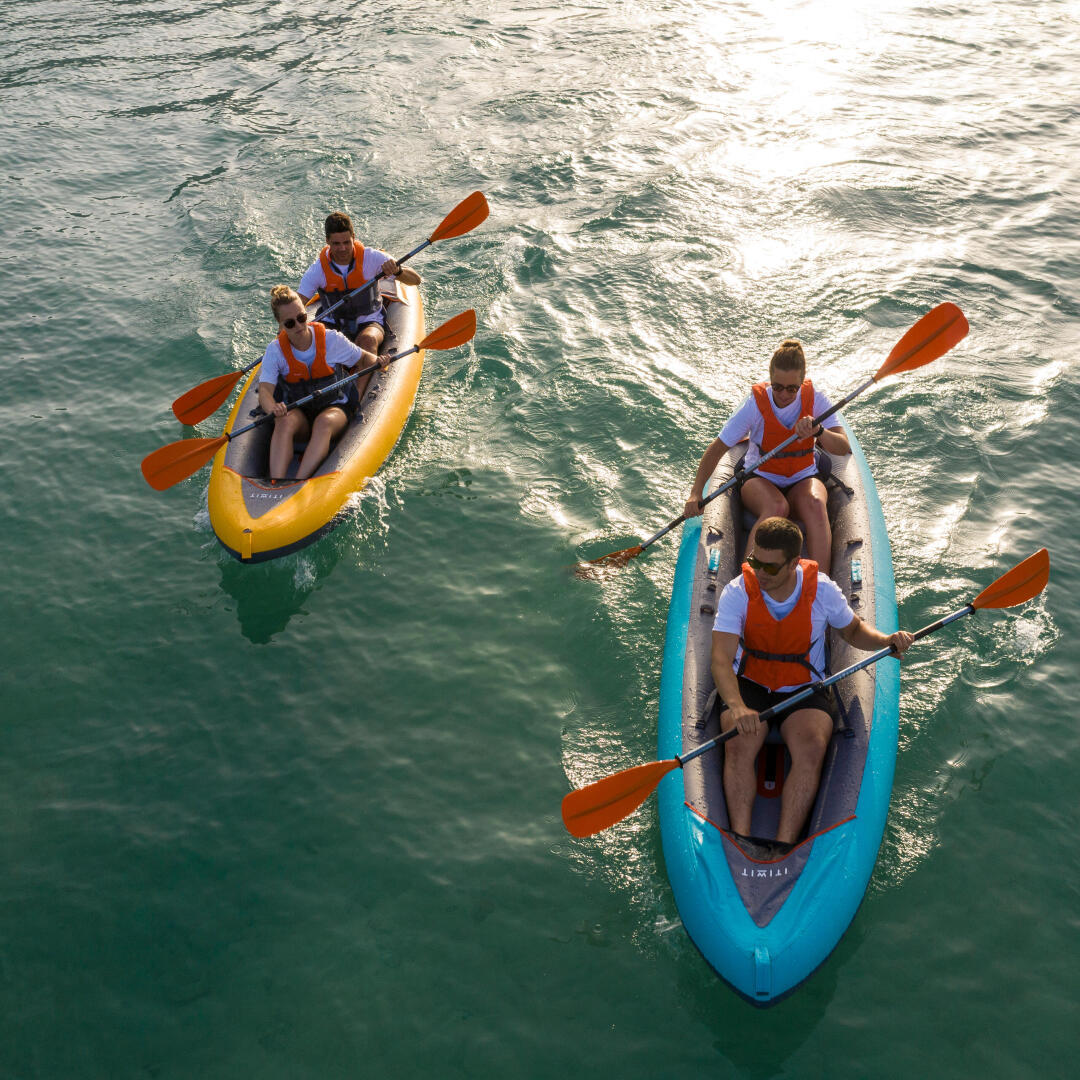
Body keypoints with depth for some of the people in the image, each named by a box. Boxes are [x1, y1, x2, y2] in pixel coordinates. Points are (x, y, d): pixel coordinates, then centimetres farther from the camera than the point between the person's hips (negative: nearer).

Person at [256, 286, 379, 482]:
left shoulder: (330, 339, -6)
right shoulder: (275, 350, -5)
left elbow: (364, 357, 7)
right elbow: (265, 390, -15)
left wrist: (377, 362, -18)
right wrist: (273, 408, -39)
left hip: (335, 407, -1)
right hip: (297, 411, 1)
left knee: (324, 422, -37)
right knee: (285, 422, -34)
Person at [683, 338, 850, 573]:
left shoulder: (815, 399, -9)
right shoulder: (756, 404, -14)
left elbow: (844, 448, -16)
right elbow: (717, 448, -10)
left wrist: (817, 431, -38)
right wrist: (696, 492, -18)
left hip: (802, 480, 2)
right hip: (759, 478, -1)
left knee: (814, 504, -33)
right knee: (776, 508, -36)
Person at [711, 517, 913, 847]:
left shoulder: (822, 590, -8)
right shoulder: (737, 593, -13)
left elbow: (853, 630, 12)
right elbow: (721, 660, -23)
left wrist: (886, 640, -10)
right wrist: (737, 707, -41)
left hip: (804, 691, 0)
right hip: (748, 686, 0)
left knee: (812, 749, -29)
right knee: (739, 746, -29)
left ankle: (785, 844, -28)